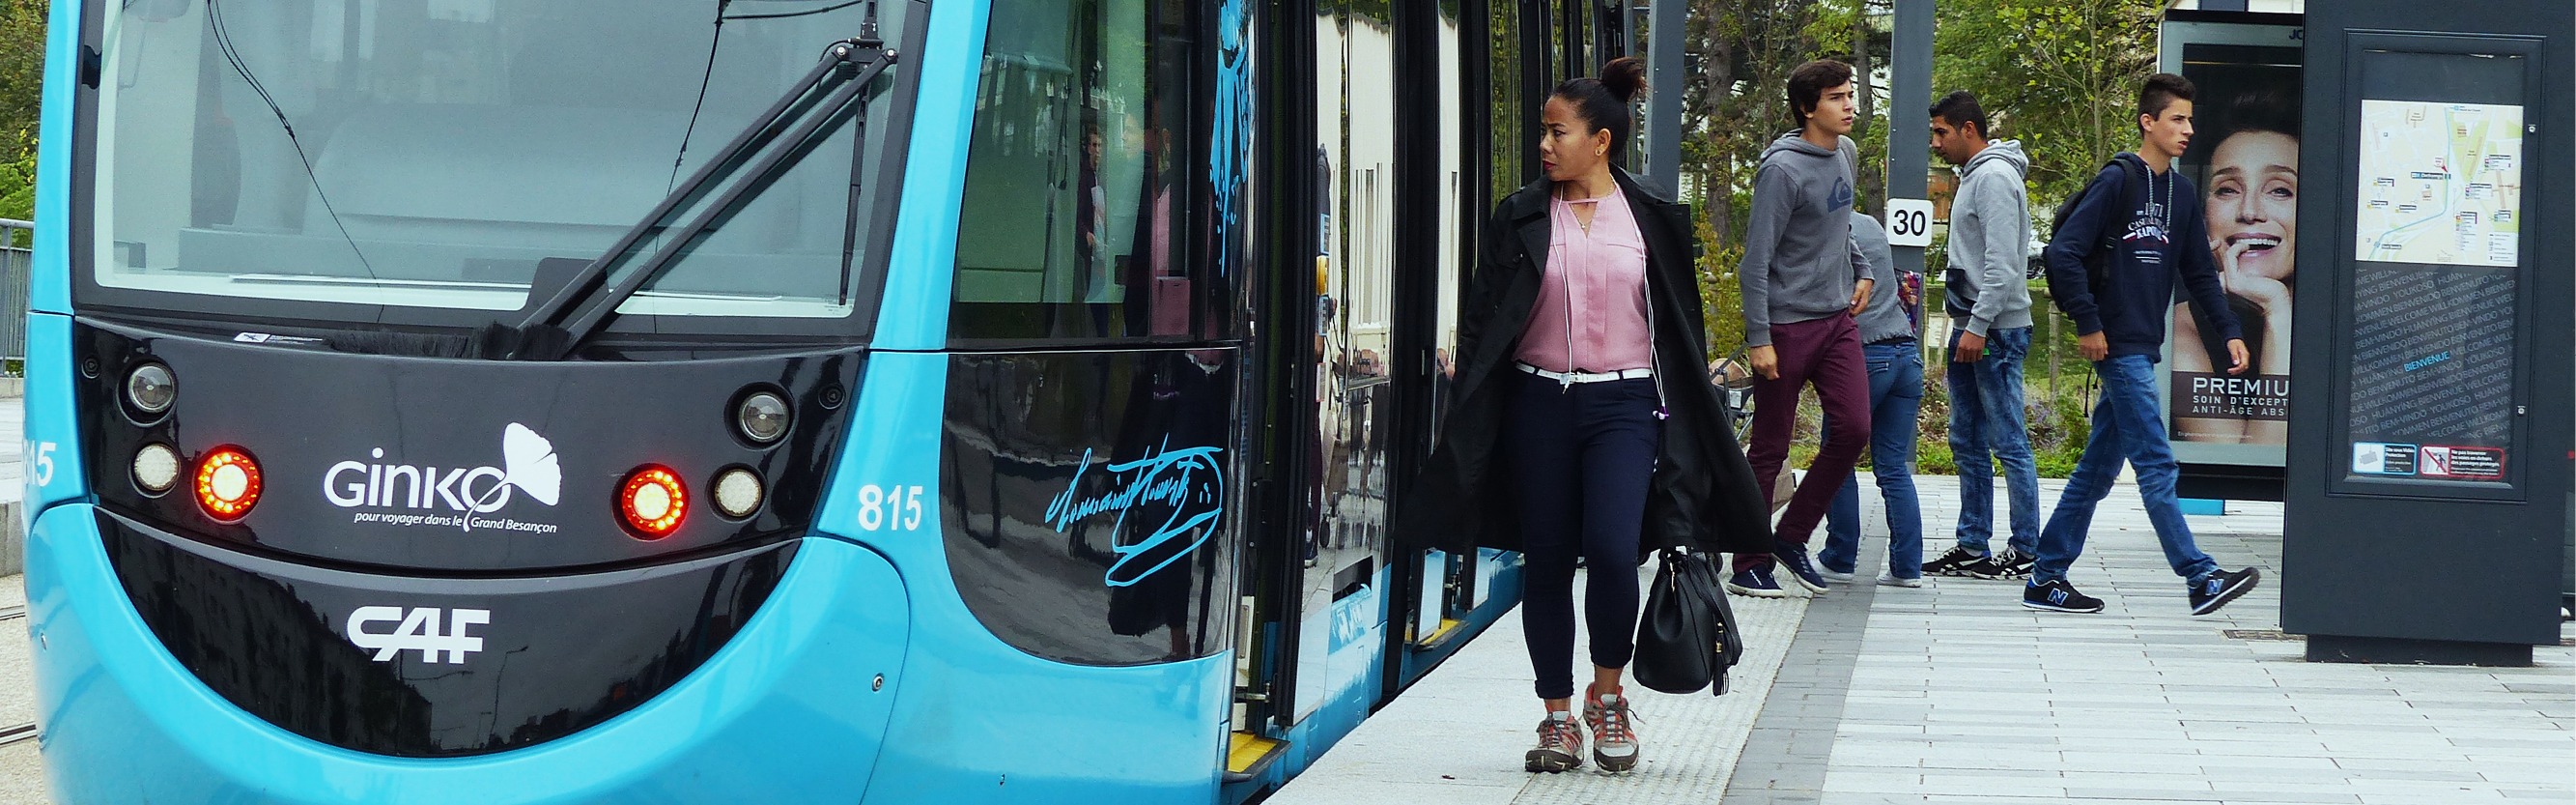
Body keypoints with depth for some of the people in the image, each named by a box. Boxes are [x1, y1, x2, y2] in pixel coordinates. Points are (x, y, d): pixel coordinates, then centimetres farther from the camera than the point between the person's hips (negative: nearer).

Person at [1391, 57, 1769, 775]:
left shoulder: (1650, 221, 3)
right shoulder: (1522, 219, 4)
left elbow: (1680, 327, 9)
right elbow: (1482, 321, 6)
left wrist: (1680, 419, 7)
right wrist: (1470, 418, 0)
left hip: (1623, 405, -2)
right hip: (1539, 403, 2)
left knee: (1612, 549, -17)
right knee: (1546, 562, 4)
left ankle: (1607, 694, 7)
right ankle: (1558, 718, 16)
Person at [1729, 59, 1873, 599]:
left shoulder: (1846, 154, 8)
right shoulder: (1783, 169, -16)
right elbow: (1756, 260, -17)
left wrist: (1861, 270, 14)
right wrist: (1759, 339, -19)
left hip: (1837, 319, 7)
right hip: (1786, 325, -7)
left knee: (1853, 429, -4)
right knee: (1770, 450, 0)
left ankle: (1792, 537, 12)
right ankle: (1750, 565, 10)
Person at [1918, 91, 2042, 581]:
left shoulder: (1994, 177, -13)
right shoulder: (1973, 177, 19)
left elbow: (2001, 264, -21)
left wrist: (1978, 326, -23)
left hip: (1996, 331, -11)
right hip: (1970, 330, 11)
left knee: (2009, 444, -7)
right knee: (1968, 443, 12)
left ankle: (2025, 552, -4)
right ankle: (1972, 545, 16)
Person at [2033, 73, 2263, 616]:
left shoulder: (2179, 193, 15)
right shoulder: (2118, 180, -8)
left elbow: (2200, 272, 20)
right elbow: (2064, 252, -14)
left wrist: (2229, 332, 10)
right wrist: (2088, 325, -15)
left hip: (2144, 349, 8)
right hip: (2119, 346, -8)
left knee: (2099, 468, 10)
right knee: (2156, 466, -9)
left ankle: (2047, 579, 14)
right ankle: (2201, 580, -11)